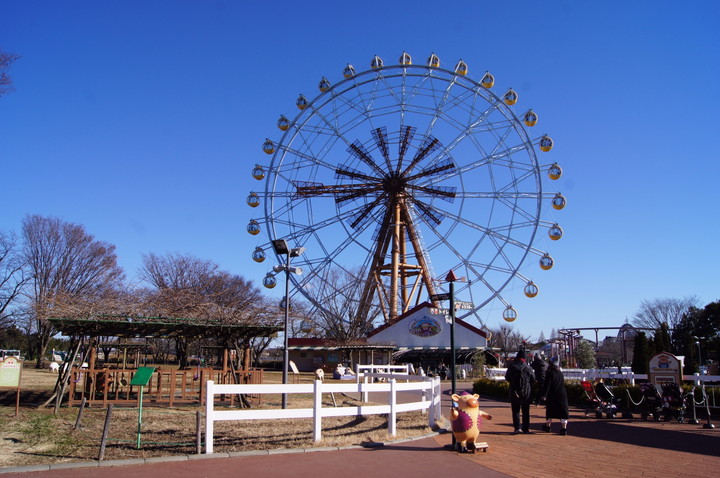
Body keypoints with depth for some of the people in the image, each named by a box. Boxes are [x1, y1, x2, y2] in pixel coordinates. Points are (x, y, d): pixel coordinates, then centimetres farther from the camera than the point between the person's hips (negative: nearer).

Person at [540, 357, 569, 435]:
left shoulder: (550, 373, -12)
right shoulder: (561, 373, 5)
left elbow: (547, 385, -15)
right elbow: (563, 384, 16)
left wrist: (544, 395, -14)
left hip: (552, 396, -3)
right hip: (562, 395, 3)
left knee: (550, 411, 11)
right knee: (563, 412, 4)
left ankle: (547, 426, 24)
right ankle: (564, 428, 1)